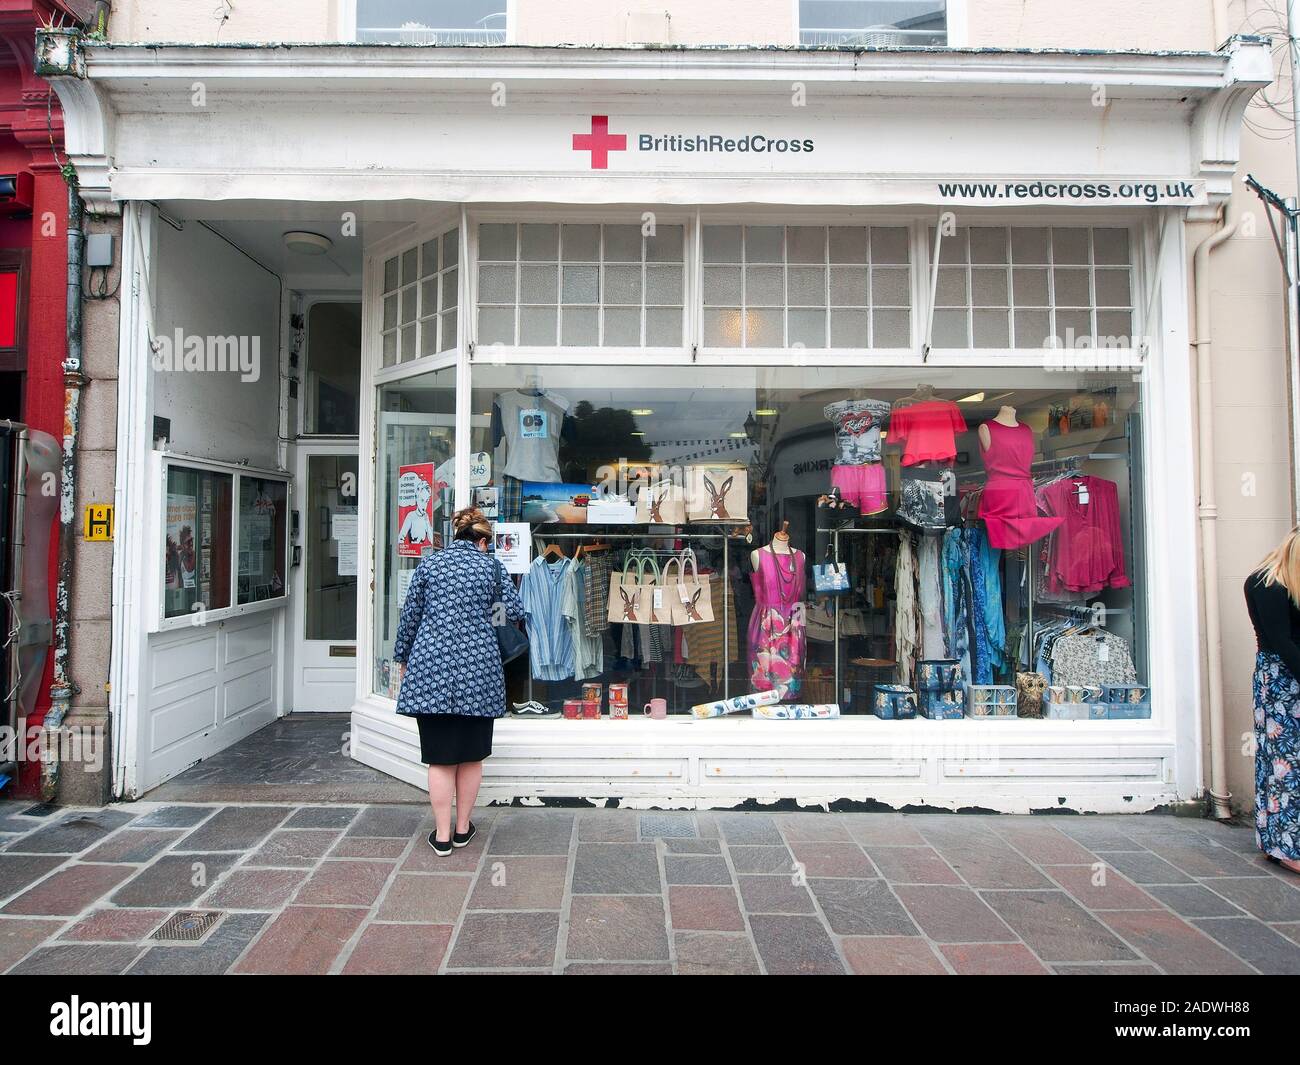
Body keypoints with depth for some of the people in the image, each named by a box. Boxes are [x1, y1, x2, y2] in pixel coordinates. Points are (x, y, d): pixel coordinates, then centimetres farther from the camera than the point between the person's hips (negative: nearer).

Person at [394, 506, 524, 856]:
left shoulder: (429, 563, 5)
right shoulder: (491, 565, 3)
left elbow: (410, 615, 8)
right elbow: (515, 610, 5)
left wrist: (402, 659, 19)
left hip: (431, 667, 1)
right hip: (478, 669, 0)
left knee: (440, 757, 6)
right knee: (471, 755, 12)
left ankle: (442, 834, 13)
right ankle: (463, 828, 23)